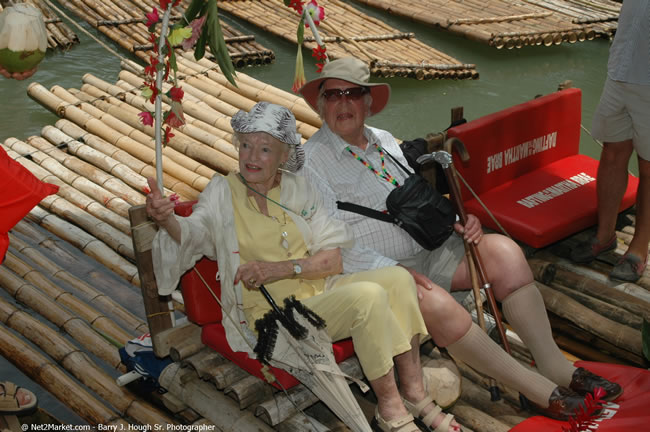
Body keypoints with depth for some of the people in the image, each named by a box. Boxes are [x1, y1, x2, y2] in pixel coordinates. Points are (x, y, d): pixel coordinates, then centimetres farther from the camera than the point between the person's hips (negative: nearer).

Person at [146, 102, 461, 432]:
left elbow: (334, 259, -1)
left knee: (397, 277, -19)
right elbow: (192, 233, -23)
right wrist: (166, 220, -46)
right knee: (368, 296, -29)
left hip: (321, 289, 5)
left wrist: (282, 268, -17)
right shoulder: (222, 192, -2)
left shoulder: (298, 189, 6)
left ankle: (414, 393, -9)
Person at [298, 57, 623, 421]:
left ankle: (554, 365, -10)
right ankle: (539, 391, -21)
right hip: (376, 273, -7)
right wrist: (394, 270, -24)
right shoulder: (312, 162, -9)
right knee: (438, 304, -34)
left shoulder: (383, 140, 14)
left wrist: (454, 224, -1)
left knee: (503, 251, -13)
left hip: (428, 251, 7)